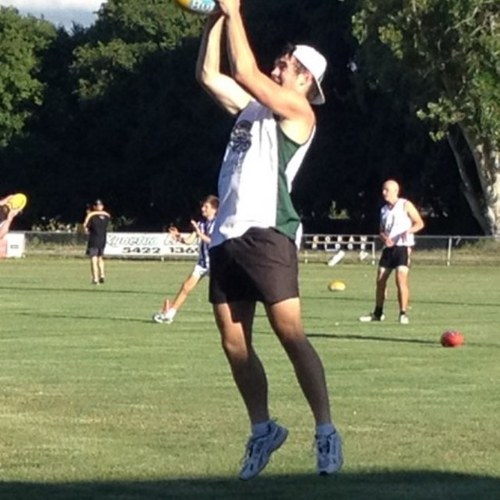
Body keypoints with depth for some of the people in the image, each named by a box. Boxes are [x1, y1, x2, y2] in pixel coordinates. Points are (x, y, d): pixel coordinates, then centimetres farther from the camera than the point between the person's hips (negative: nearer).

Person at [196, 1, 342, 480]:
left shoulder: (297, 112, -1)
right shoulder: (252, 107, 22)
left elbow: (245, 71, -11)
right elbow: (208, 74, 21)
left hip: (265, 233, -8)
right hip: (226, 235, 8)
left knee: (289, 333, -13)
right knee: (234, 344, 6)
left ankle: (326, 432, -9)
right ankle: (262, 431, 18)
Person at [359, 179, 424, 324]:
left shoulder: (405, 205, -1)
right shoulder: (384, 210, 17)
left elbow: (420, 223, -3)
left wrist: (408, 231, -22)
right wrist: (383, 237, -3)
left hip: (403, 247, -6)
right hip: (388, 248, 6)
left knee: (401, 279, -17)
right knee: (380, 280, 6)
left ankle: (403, 313, -15)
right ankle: (378, 313, 18)